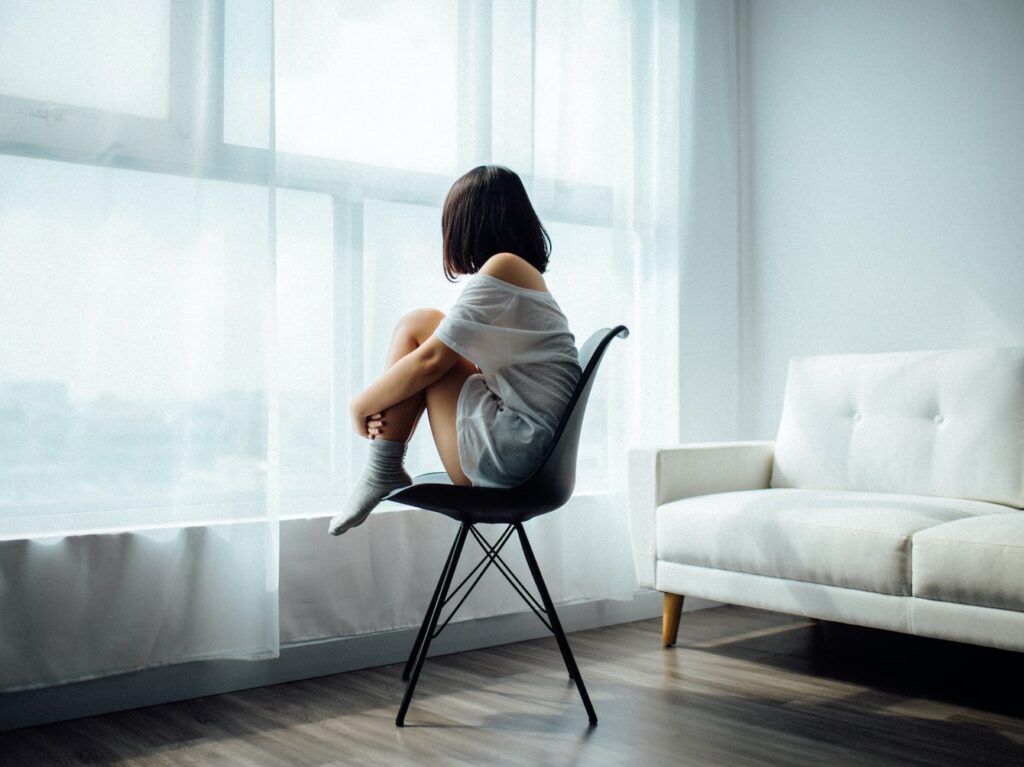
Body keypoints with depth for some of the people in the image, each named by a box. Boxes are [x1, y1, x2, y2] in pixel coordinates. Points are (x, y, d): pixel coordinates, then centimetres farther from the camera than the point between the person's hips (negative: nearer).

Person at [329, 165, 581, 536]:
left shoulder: (502, 266, -9)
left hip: (509, 451, -10)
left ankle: (381, 473, -1)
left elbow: (432, 360, -11)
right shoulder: (528, 275, 19)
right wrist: (381, 403, 5)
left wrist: (363, 404, 3)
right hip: (533, 456, 10)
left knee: (417, 325, -2)